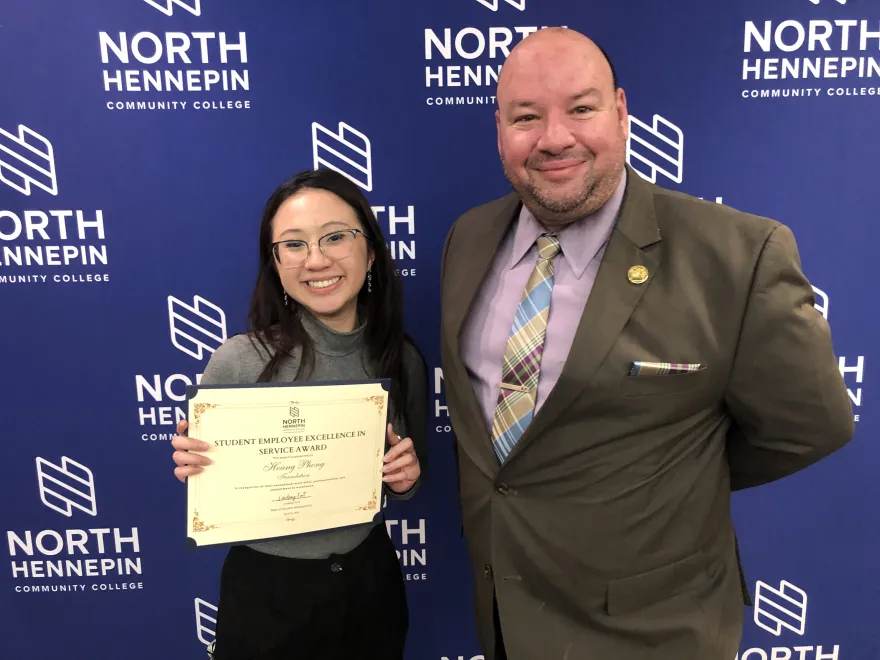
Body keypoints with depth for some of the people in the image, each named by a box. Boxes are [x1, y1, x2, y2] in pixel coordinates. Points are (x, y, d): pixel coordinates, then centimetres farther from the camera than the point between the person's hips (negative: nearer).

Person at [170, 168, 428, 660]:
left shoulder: (404, 360, -9)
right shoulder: (238, 361, -19)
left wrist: (407, 481, -15)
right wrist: (193, 468, -25)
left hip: (370, 582, 3)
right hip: (266, 591, -2)